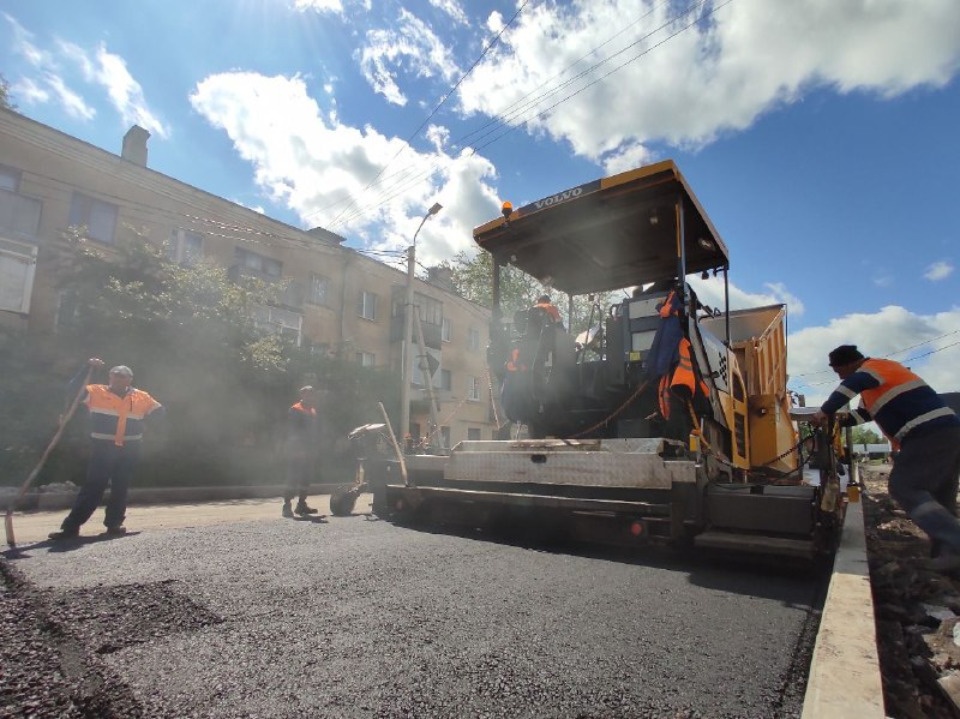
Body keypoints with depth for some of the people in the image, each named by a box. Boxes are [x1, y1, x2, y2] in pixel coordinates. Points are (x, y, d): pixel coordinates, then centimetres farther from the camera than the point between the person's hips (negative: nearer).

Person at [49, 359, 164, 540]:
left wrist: (141, 424, 0)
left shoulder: (141, 397, 4)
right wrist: (87, 368, -23)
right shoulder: (96, 392, -1)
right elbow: (74, 389, -15)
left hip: (129, 450, 2)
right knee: (93, 486, -5)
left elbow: (159, 411, 12)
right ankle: (71, 527, 0)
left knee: (120, 488, 9)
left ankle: (114, 524, 19)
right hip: (102, 448, -2)